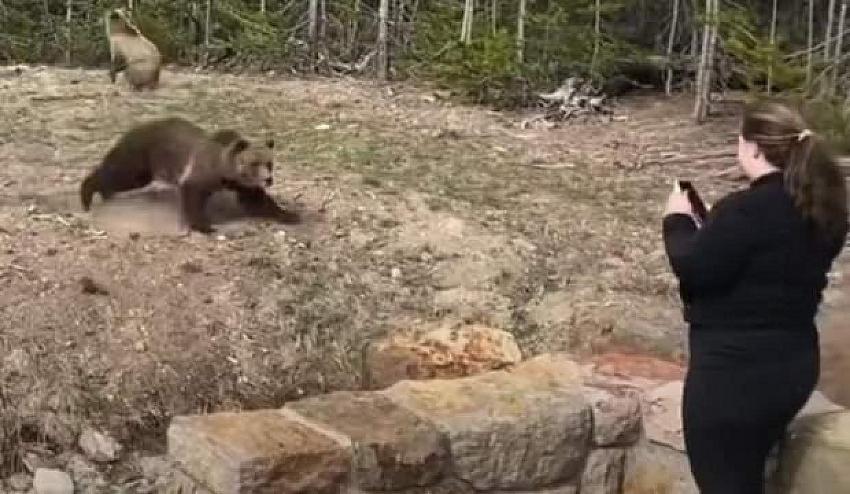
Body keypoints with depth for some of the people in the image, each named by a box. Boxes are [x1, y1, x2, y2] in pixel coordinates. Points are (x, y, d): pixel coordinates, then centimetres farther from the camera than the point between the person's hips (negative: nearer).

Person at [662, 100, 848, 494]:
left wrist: (678, 219, -3)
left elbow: (692, 270, -18)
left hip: (736, 370, -9)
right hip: (793, 363, 9)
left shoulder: (746, 210, -23)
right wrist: (714, 225, 11)